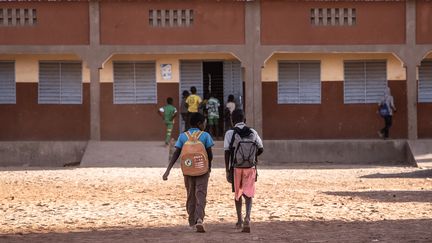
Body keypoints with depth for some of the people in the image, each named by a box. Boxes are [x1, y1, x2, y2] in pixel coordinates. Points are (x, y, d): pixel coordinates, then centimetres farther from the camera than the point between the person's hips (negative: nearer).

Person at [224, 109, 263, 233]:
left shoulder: (230, 133, -7)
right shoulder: (253, 132, 0)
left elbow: (227, 152, -10)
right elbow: (261, 149, 4)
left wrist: (227, 171, -6)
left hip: (236, 168, -1)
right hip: (251, 167, 1)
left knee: (237, 194, 17)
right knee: (248, 194, 4)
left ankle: (239, 220, 25)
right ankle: (247, 217, -21)